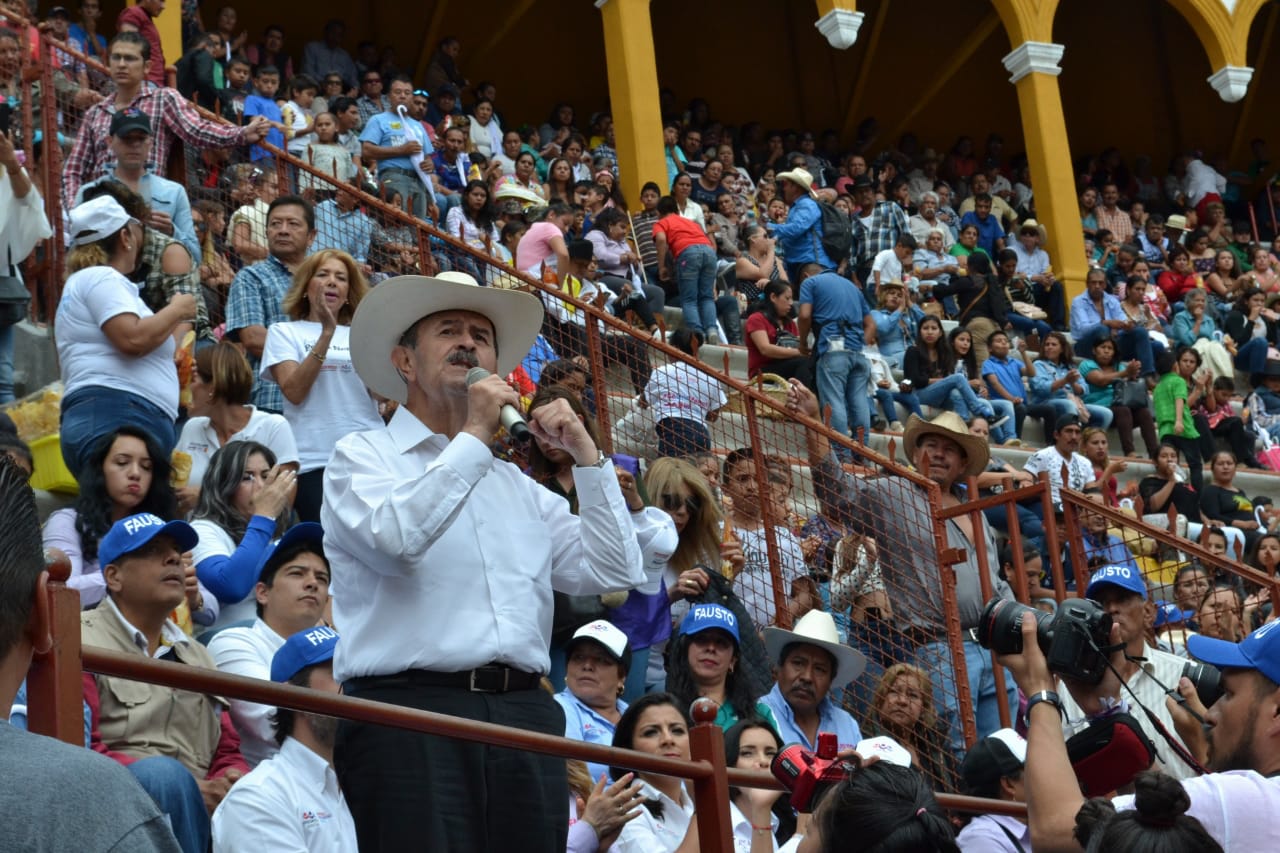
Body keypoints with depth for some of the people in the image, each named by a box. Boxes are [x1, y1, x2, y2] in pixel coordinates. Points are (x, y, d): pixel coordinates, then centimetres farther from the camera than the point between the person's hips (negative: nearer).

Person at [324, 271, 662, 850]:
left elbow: (615, 572, 13)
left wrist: (586, 455, 9)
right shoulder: (362, 455, 8)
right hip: (410, 709, -5)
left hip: (526, 712, 5)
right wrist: (474, 437, -9)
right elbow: (394, 538, -15)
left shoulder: (520, 487, 24)